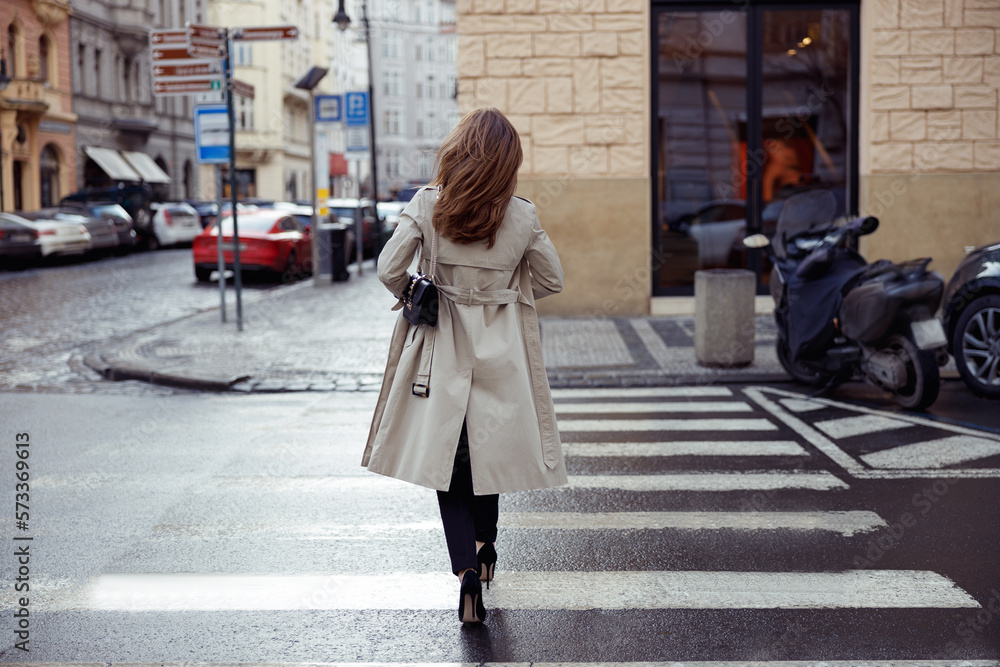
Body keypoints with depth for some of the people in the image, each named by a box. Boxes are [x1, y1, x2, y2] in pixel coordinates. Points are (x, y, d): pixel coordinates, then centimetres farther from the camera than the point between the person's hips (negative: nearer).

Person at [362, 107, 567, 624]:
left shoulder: (427, 205, -11)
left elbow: (389, 269, -12)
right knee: (488, 448, 20)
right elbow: (552, 279, 4)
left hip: (443, 349, -1)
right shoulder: (522, 216, -7)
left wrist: (413, 297, 9)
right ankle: (484, 548, 35)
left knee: (446, 460, 6)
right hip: (501, 349, 1)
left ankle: (466, 567, -10)